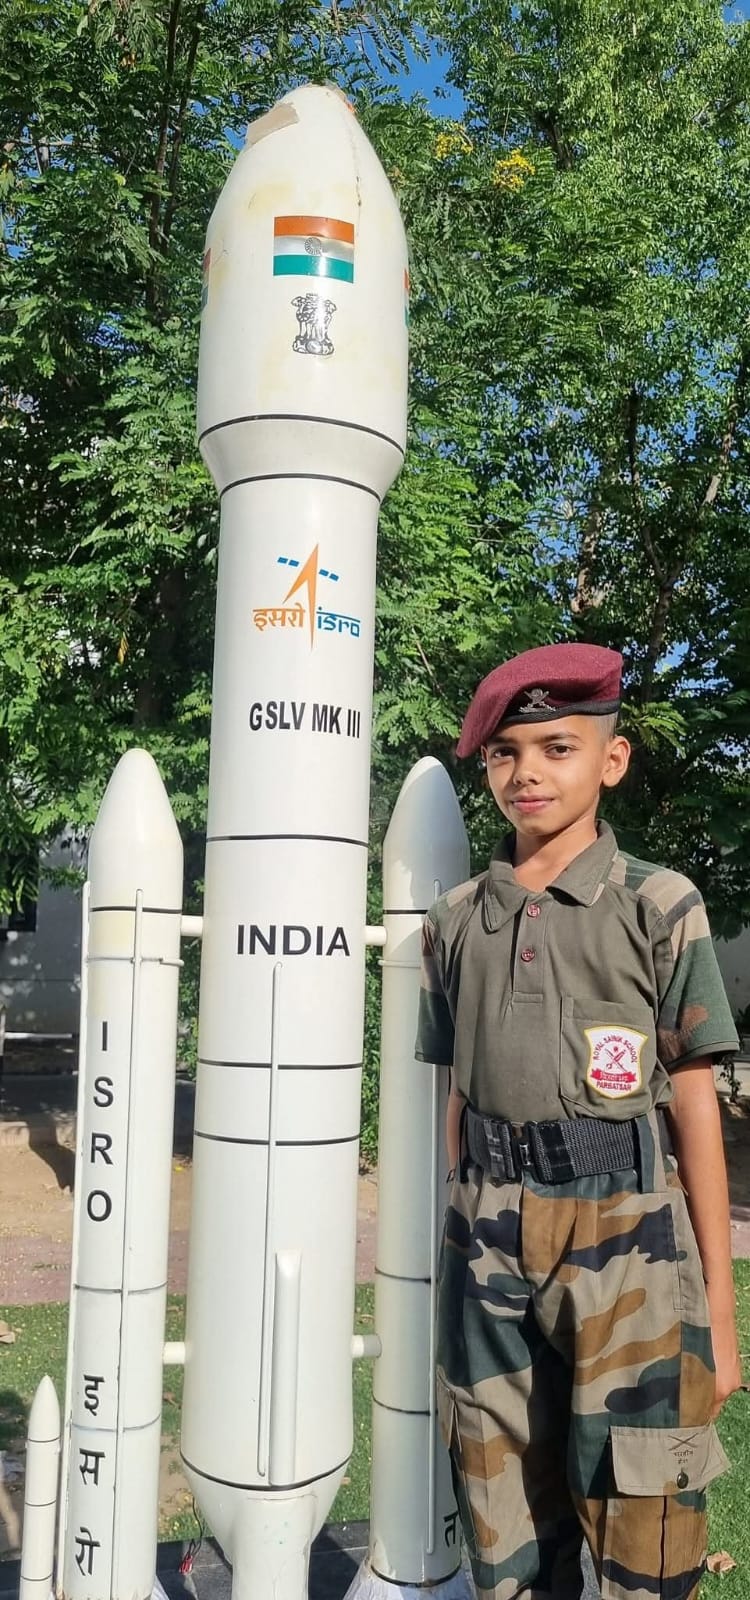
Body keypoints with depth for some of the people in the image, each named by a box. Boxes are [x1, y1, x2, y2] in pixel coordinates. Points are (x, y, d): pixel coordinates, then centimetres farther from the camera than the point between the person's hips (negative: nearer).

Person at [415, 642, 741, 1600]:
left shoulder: (659, 907, -3)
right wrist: (462, 1259, 13)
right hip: (488, 1244, 3)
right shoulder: (456, 920, 7)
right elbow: (458, 1097, 12)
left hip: (626, 1240, -3)